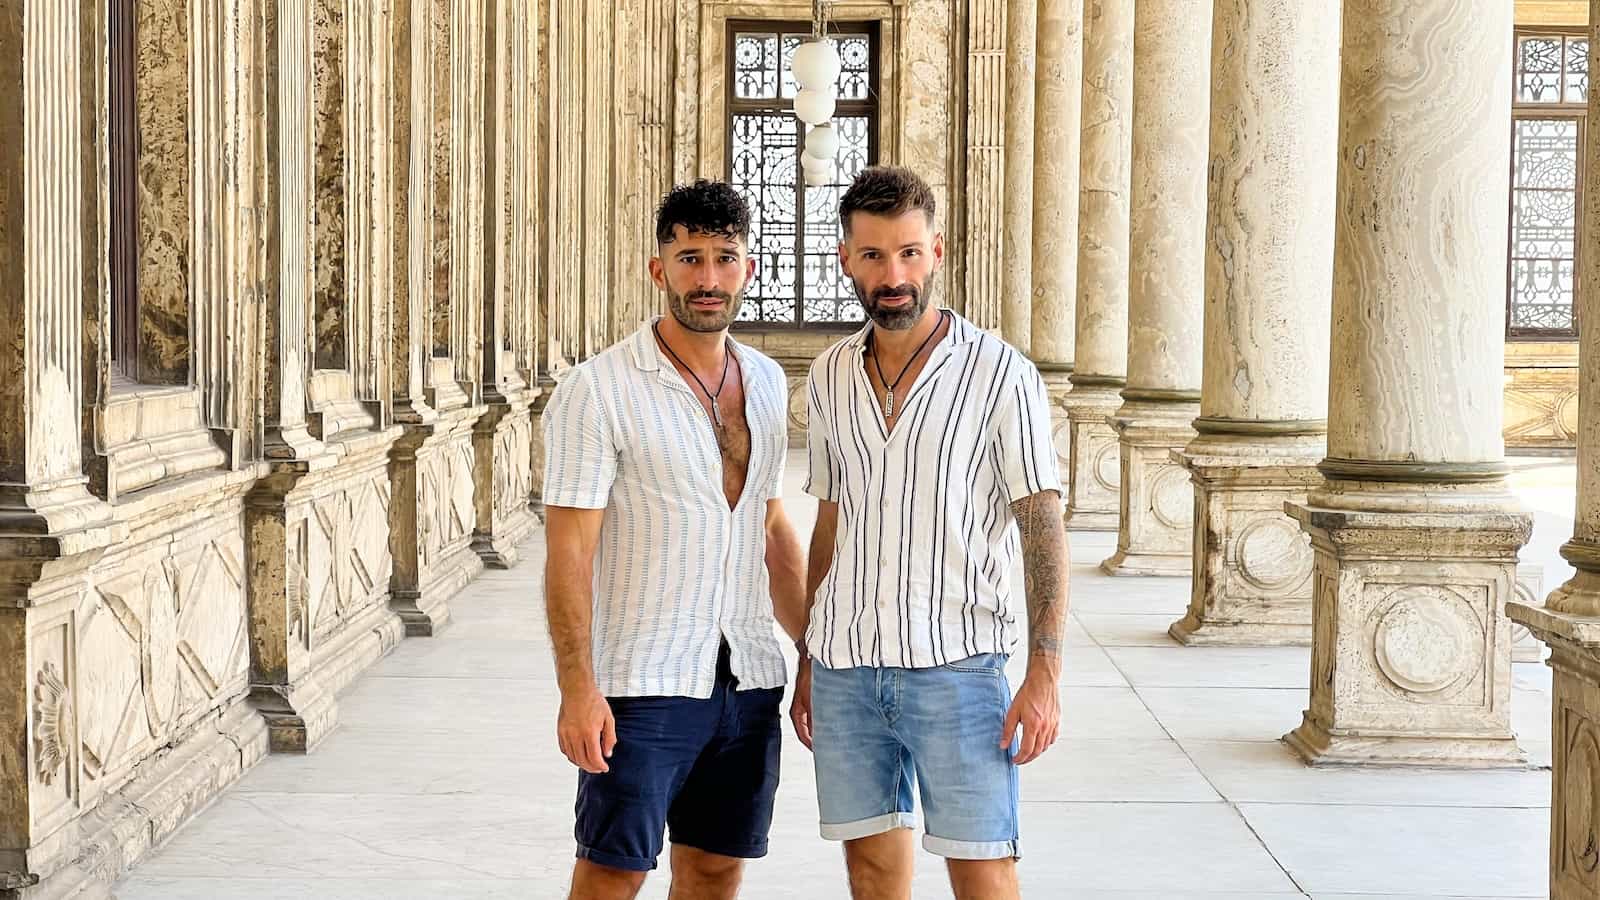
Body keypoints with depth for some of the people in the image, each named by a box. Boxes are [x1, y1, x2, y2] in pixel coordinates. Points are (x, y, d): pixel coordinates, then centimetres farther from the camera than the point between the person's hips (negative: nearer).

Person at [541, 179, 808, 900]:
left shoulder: (765, 381, 9)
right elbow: (569, 549, -14)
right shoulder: (598, 390, -10)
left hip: (751, 680, 6)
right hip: (643, 683, -6)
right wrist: (576, 685, -21)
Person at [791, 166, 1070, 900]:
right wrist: (807, 661, 15)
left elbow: (1043, 529, -7)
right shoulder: (831, 377, 9)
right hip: (846, 666, 5)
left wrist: (1045, 674, -14)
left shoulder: (1002, 376, -6)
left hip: (957, 666, -4)